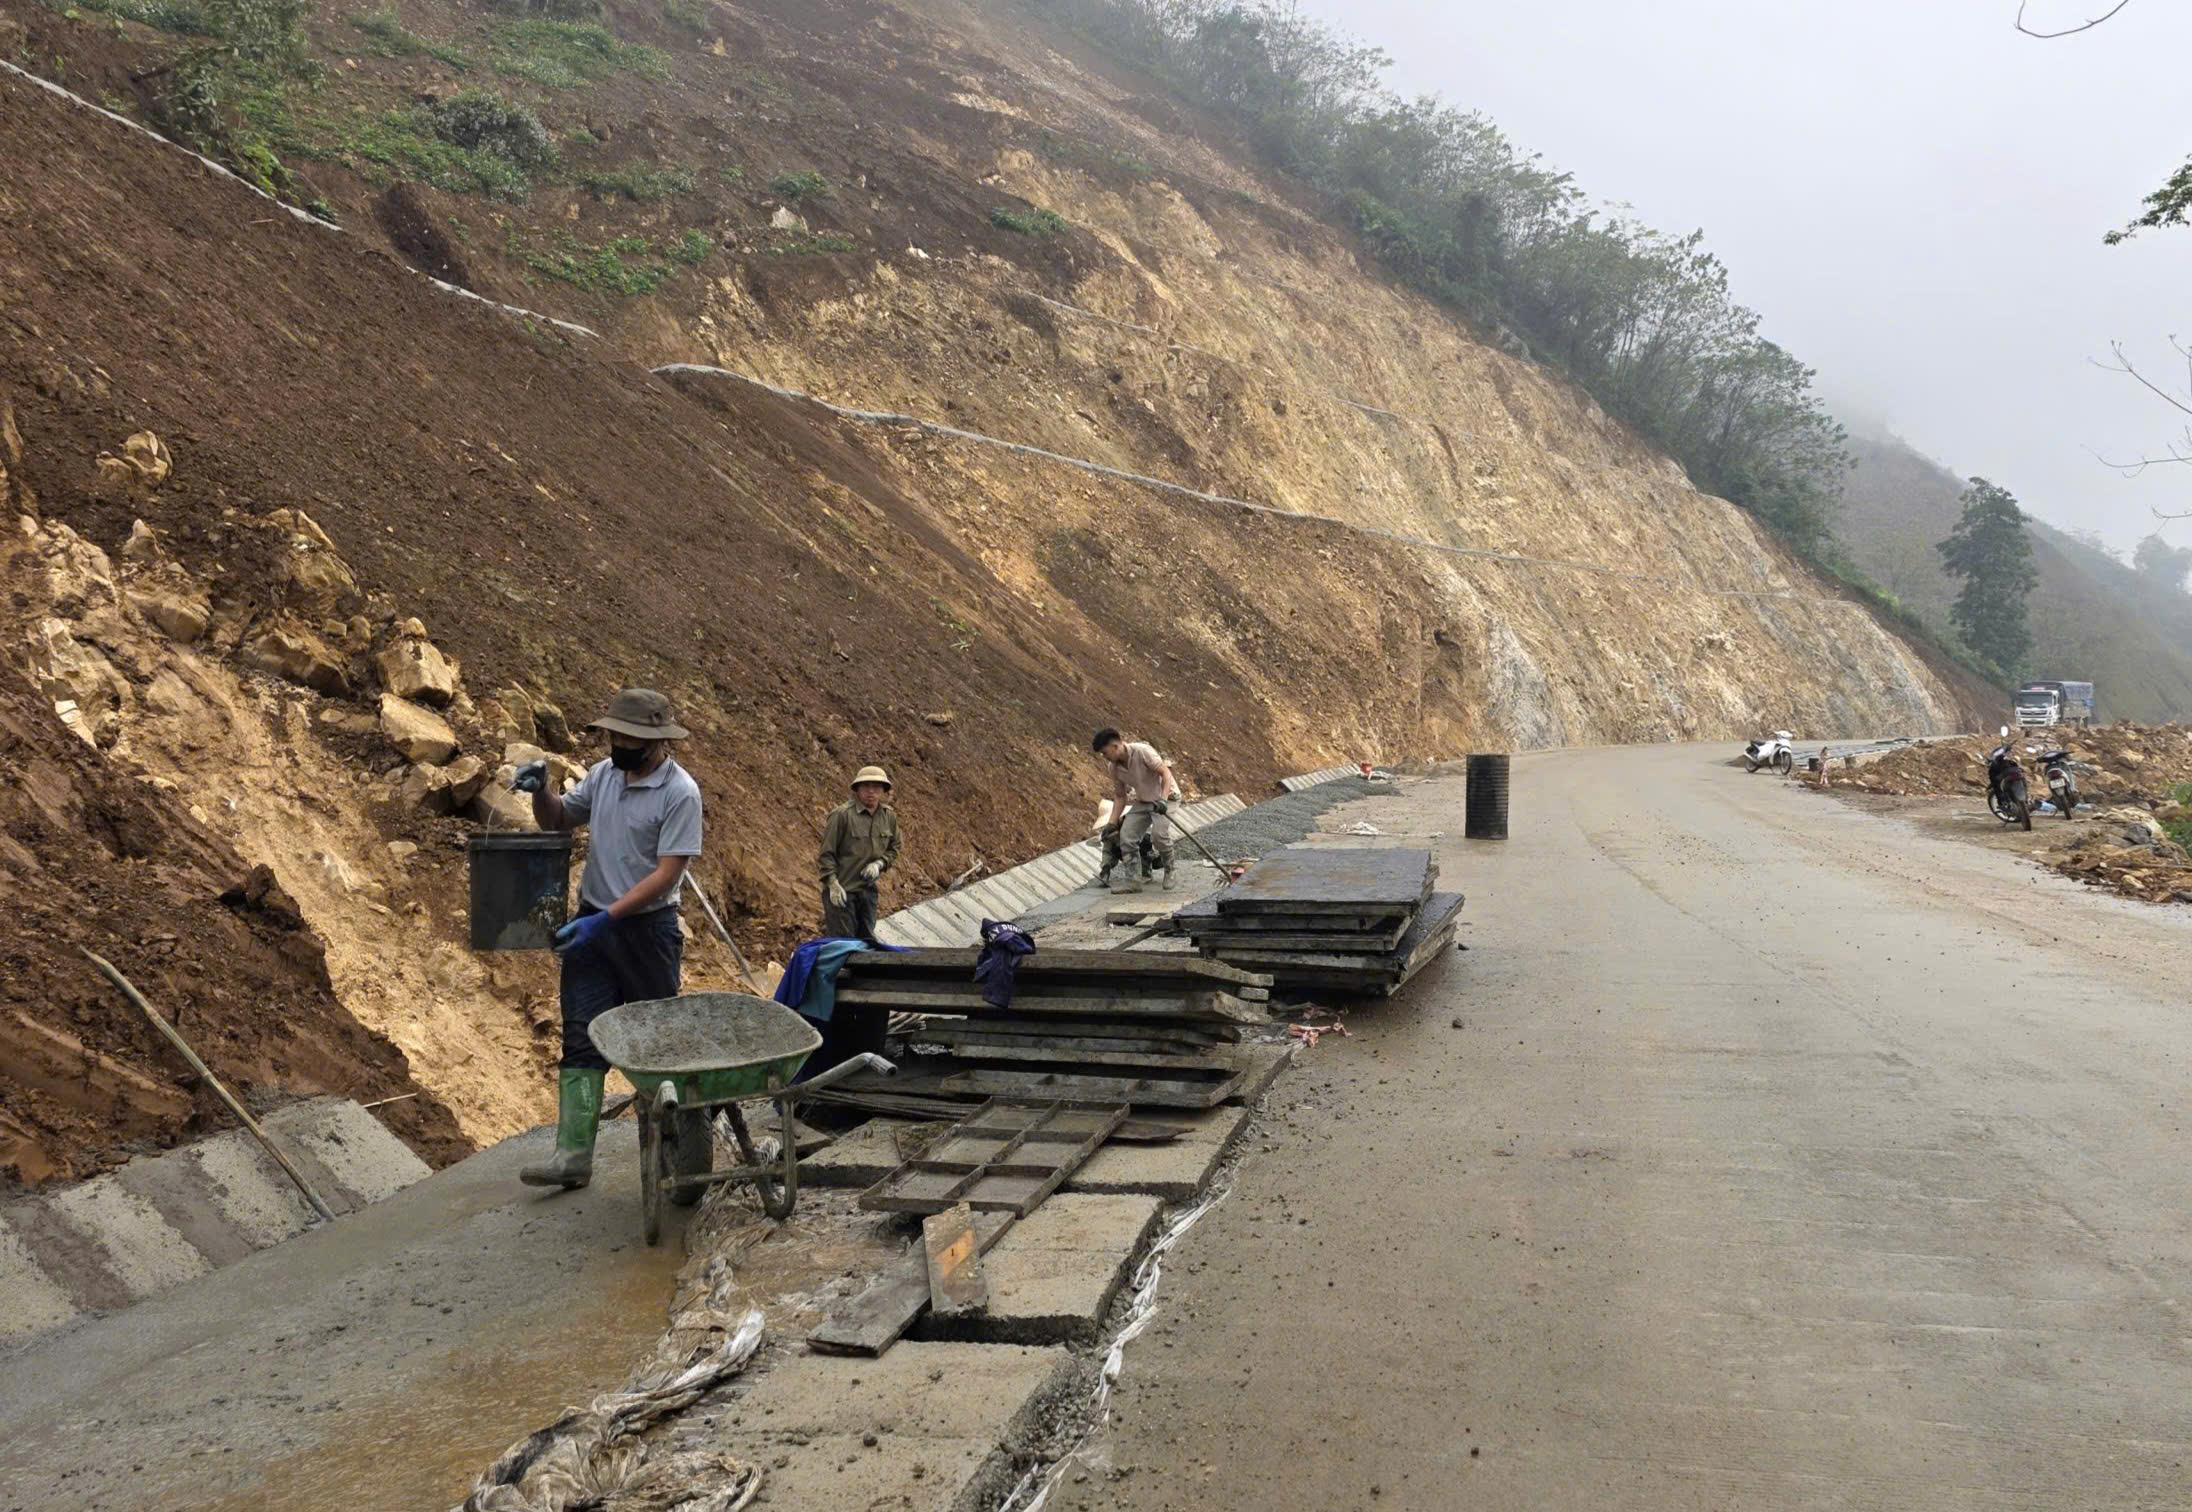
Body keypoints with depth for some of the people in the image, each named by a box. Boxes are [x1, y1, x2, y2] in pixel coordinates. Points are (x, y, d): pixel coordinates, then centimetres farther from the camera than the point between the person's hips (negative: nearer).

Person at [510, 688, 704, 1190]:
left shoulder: (679, 793, -16)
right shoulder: (604, 774, 4)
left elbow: (666, 874, -20)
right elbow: (557, 820, 18)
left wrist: (607, 918, -25)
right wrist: (540, 791, -4)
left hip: (648, 928, -6)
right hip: (592, 923, 6)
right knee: (582, 1040, 0)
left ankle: (678, 1139, 29)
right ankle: (573, 1156, -1)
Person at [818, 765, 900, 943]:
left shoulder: (889, 816, 4)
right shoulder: (842, 814, -16)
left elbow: (893, 848, 16)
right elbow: (827, 853, -12)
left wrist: (879, 864, -4)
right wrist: (832, 883, -16)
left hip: (868, 888, 6)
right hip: (842, 889, -6)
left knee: (866, 940, 14)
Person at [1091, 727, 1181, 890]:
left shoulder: (1142, 751, -26)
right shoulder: (1114, 767, -5)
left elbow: (1166, 773, -24)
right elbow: (1120, 796, 5)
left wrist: (1163, 800, -37)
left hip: (1166, 797, -7)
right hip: (1142, 802, 7)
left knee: (1159, 833, -28)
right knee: (1126, 835, -9)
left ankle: (1169, 872, -3)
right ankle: (1135, 881, -3)